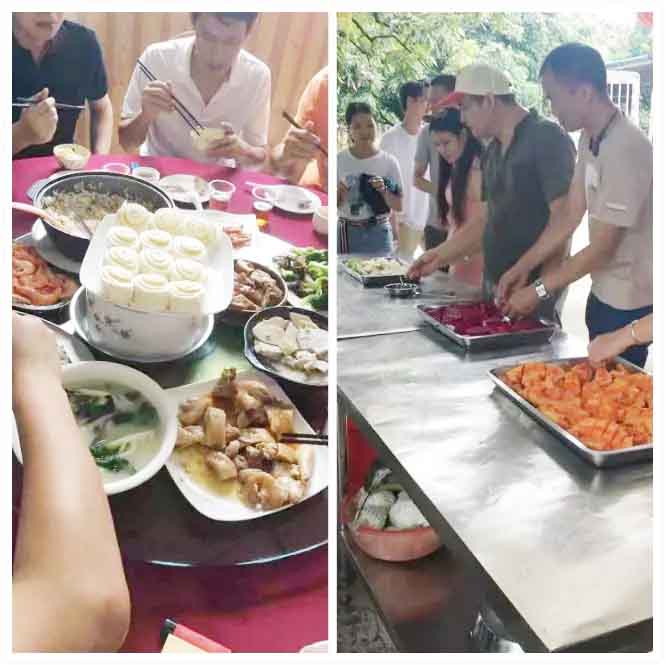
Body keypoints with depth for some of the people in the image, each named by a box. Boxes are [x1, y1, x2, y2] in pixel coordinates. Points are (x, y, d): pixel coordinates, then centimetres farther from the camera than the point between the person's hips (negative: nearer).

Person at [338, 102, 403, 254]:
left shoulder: (389, 162, -3)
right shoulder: (339, 161, -2)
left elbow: (399, 206, -1)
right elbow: (333, 204, 2)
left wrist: (384, 191, -17)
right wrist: (339, 196, -18)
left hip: (379, 232, 0)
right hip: (347, 233, 0)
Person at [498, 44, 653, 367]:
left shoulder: (625, 150, -25)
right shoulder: (589, 139, 2)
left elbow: (601, 249, -23)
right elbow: (570, 214, 6)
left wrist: (538, 289, -16)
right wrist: (524, 265, 1)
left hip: (629, 303, -8)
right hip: (603, 292, 8)